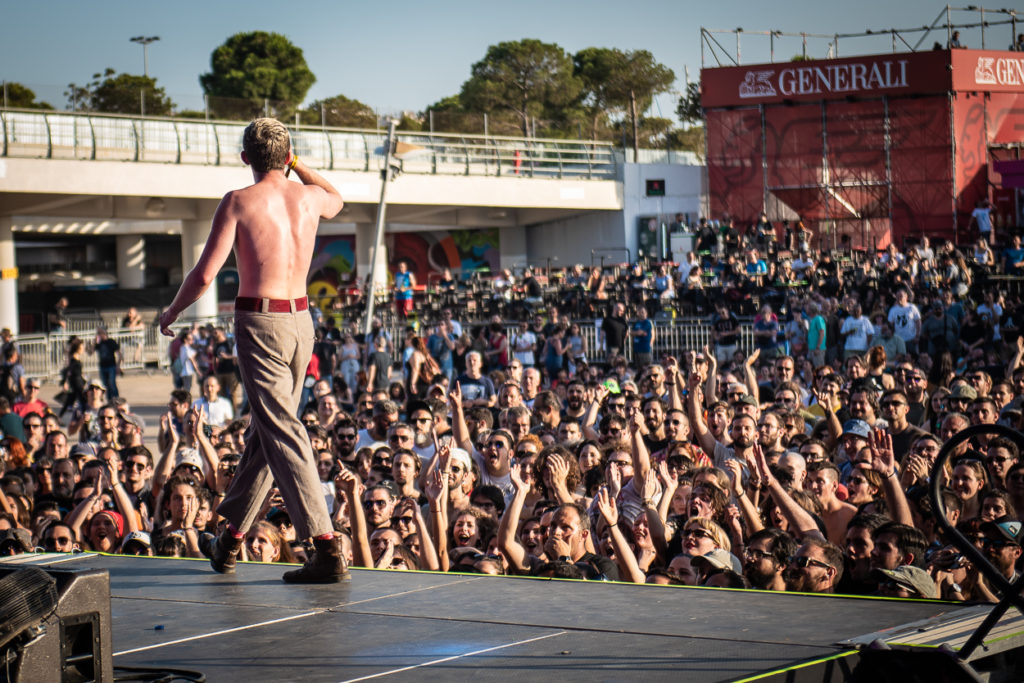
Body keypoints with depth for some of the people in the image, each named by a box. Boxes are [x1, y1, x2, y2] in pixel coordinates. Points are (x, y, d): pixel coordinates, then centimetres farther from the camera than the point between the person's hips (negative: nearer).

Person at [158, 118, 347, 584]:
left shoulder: (238, 202, -8)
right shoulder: (309, 196, 6)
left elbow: (205, 274, -10)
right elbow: (337, 201, 33)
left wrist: (172, 312, 6)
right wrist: (296, 164, 29)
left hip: (260, 323, -6)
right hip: (301, 322, 6)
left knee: (282, 434, -9)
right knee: (264, 429, 17)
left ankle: (327, 549, -19)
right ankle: (230, 539, 30)